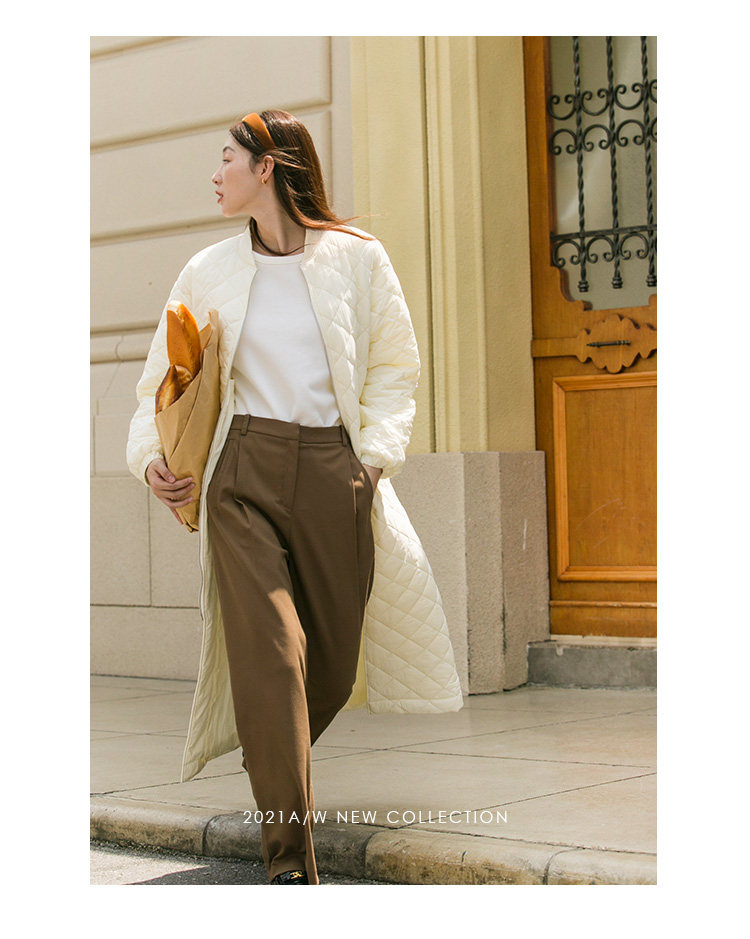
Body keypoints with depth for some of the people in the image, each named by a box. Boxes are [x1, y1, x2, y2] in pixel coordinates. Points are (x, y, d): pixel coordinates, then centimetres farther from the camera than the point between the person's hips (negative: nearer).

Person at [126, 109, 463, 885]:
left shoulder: (357, 258, 8)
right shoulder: (208, 273, 12)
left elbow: (395, 368, 13)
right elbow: (163, 379, 15)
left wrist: (375, 454, 0)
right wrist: (151, 453, -3)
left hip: (333, 471, 1)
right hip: (243, 471, 0)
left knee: (333, 655, 5)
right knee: (268, 646, -14)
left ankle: (276, 762, 38)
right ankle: (289, 857, -13)